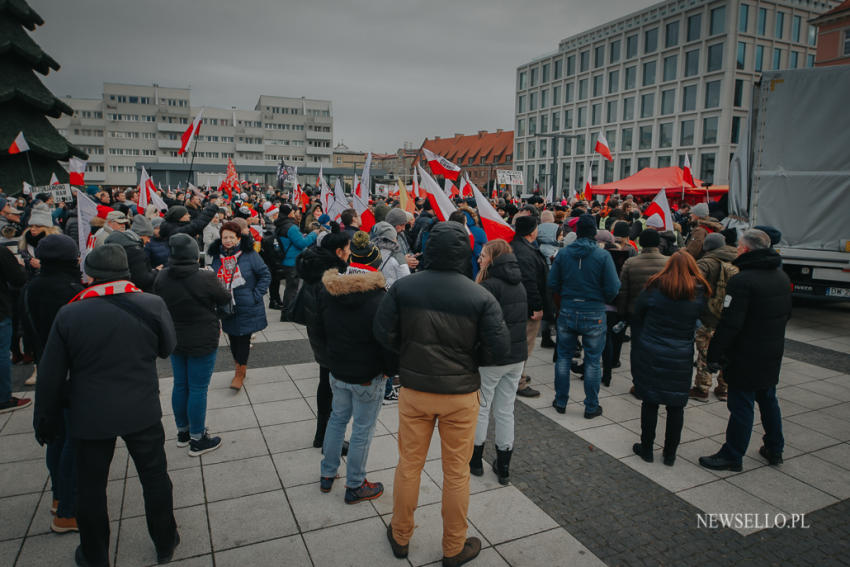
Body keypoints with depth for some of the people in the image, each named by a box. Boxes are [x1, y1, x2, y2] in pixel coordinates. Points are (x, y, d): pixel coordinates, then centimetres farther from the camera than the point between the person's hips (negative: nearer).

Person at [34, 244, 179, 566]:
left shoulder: (69, 314, -11)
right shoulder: (152, 305, -12)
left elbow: (50, 376, -3)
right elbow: (167, 347, 4)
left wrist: (45, 421, 9)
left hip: (90, 417, 0)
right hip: (142, 412, 0)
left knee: (91, 488, 18)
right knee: (155, 478, 17)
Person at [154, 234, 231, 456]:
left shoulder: (162, 278, -6)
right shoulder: (205, 278, -22)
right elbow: (225, 298, -6)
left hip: (175, 340, 6)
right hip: (202, 342, -6)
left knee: (180, 385, 19)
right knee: (198, 389, 4)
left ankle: (182, 431, 36)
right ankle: (197, 440, 16)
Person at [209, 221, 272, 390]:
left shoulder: (249, 254, -11)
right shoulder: (217, 256, 4)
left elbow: (265, 275, -5)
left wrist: (256, 295, -11)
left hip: (247, 308, -4)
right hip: (227, 307, 4)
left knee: (243, 339, 1)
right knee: (233, 338, 13)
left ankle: (240, 373, 16)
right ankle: (240, 367, 33)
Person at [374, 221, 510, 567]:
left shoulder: (403, 287, -9)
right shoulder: (480, 296, -13)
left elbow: (382, 333, -8)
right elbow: (500, 345, -13)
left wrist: (409, 351, 8)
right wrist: (468, 351, 6)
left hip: (414, 388, 2)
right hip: (460, 394, -1)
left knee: (409, 464, 18)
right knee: (456, 473, 14)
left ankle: (400, 537, 37)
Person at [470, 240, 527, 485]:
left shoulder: (490, 286, -18)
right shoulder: (519, 285, 7)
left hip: (491, 359, -7)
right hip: (517, 357, 7)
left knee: (480, 409, 11)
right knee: (505, 411, 15)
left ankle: (475, 460, 25)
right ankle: (504, 467, 24)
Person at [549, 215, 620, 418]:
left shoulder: (563, 253, -4)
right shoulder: (603, 256, -11)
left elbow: (552, 284, 0)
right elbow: (612, 289, -10)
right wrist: (602, 300, 11)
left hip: (567, 312, 2)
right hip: (593, 315, -2)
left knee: (564, 357, 15)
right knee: (592, 361, 9)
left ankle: (560, 402, 24)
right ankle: (591, 407, 18)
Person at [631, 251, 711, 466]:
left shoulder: (655, 288, -6)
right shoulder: (700, 294, -3)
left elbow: (636, 317, 3)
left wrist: (638, 346, 15)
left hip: (650, 355, -1)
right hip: (681, 358, 1)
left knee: (650, 402, 10)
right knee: (676, 407, 12)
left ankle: (646, 449, 20)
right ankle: (670, 454, 22)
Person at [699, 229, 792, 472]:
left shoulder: (742, 281, -22)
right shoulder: (782, 277, 7)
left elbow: (730, 323, -24)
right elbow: (786, 314, 18)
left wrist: (714, 353, -17)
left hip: (746, 356, -8)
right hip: (773, 353, 8)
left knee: (741, 406, 0)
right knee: (768, 399, 22)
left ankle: (732, 456, 11)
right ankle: (774, 449, 35)